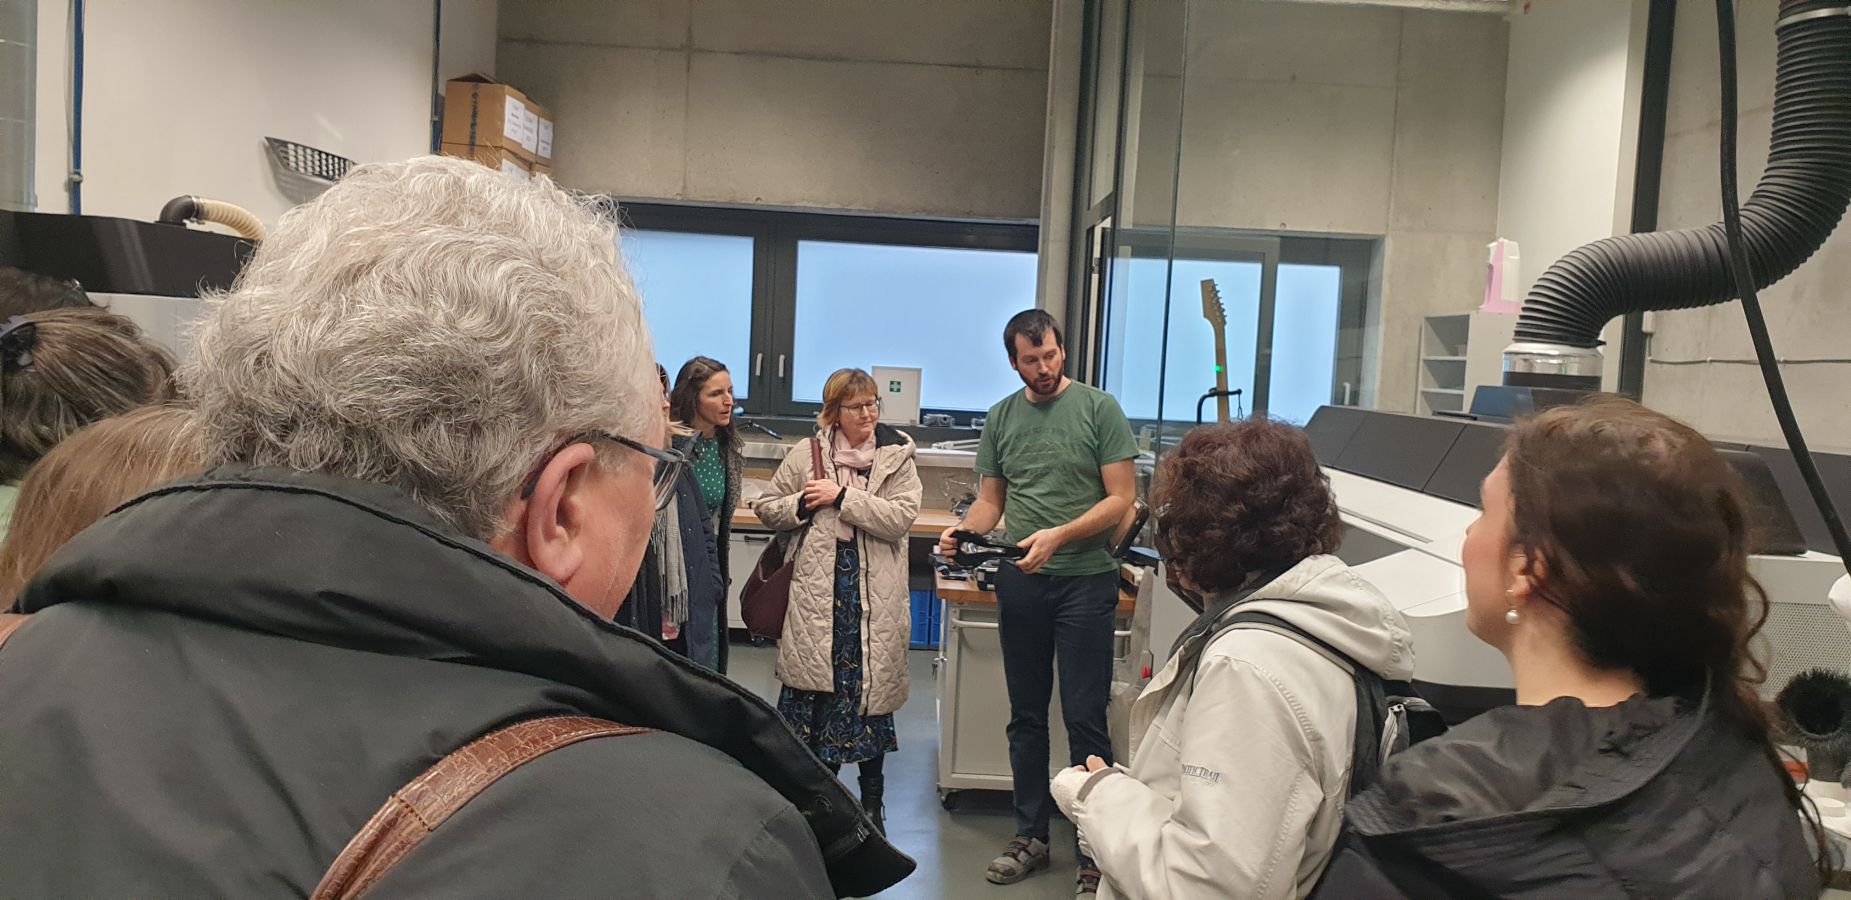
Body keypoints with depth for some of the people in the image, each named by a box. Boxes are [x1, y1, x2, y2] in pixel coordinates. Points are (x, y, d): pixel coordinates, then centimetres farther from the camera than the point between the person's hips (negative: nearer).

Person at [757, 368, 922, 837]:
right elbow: (768, 508, 11)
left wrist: (842, 496, -16)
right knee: (816, 683, 7)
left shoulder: (897, 456, 1)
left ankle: (872, 798, 23)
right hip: (818, 587, 1)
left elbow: (901, 517, -12)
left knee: (869, 686, 6)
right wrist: (803, 505, -9)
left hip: (873, 592, -1)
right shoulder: (808, 452, 4)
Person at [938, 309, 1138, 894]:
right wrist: (963, 533, -7)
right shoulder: (1002, 417, 9)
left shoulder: (1099, 408, -4)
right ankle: (1031, 835, 26)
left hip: (1085, 582, -4)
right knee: (1026, 716, 12)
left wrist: (1058, 536, -20)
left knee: (1085, 720, -1)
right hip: (1020, 582, 4)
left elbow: (1122, 499, -8)